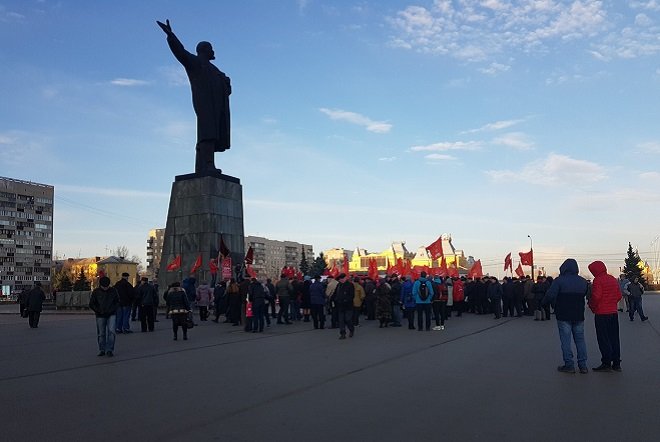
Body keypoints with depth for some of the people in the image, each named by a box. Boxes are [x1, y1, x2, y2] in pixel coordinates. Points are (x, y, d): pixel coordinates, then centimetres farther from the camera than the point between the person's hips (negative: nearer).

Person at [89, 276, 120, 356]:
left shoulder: (113, 290, 0)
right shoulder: (96, 291, -2)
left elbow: (117, 302, 7)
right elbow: (91, 304, 2)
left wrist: (112, 309, -8)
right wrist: (98, 311, -8)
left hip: (111, 315, 0)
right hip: (100, 316, 1)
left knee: (111, 331, -11)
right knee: (101, 333, 5)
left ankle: (110, 350, -5)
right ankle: (102, 350, 17)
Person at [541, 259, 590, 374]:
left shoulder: (559, 281, -11)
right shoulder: (583, 281, 7)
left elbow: (550, 295, -16)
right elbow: (588, 296, 10)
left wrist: (543, 303, 0)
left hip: (563, 316, -5)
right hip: (579, 316, 5)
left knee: (565, 340, 0)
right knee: (580, 339, 11)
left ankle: (569, 365, 1)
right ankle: (583, 365, 12)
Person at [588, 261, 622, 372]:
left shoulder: (598, 280, -13)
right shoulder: (613, 279, 10)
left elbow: (596, 296, -21)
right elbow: (619, 296, 11)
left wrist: (592, 306, -5)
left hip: (601, 314, -7)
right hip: (614, 313, 7)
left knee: (603, 339, -1)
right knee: (614, 338, 12)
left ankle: (606, 363, 1)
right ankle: (616, 363, 17)